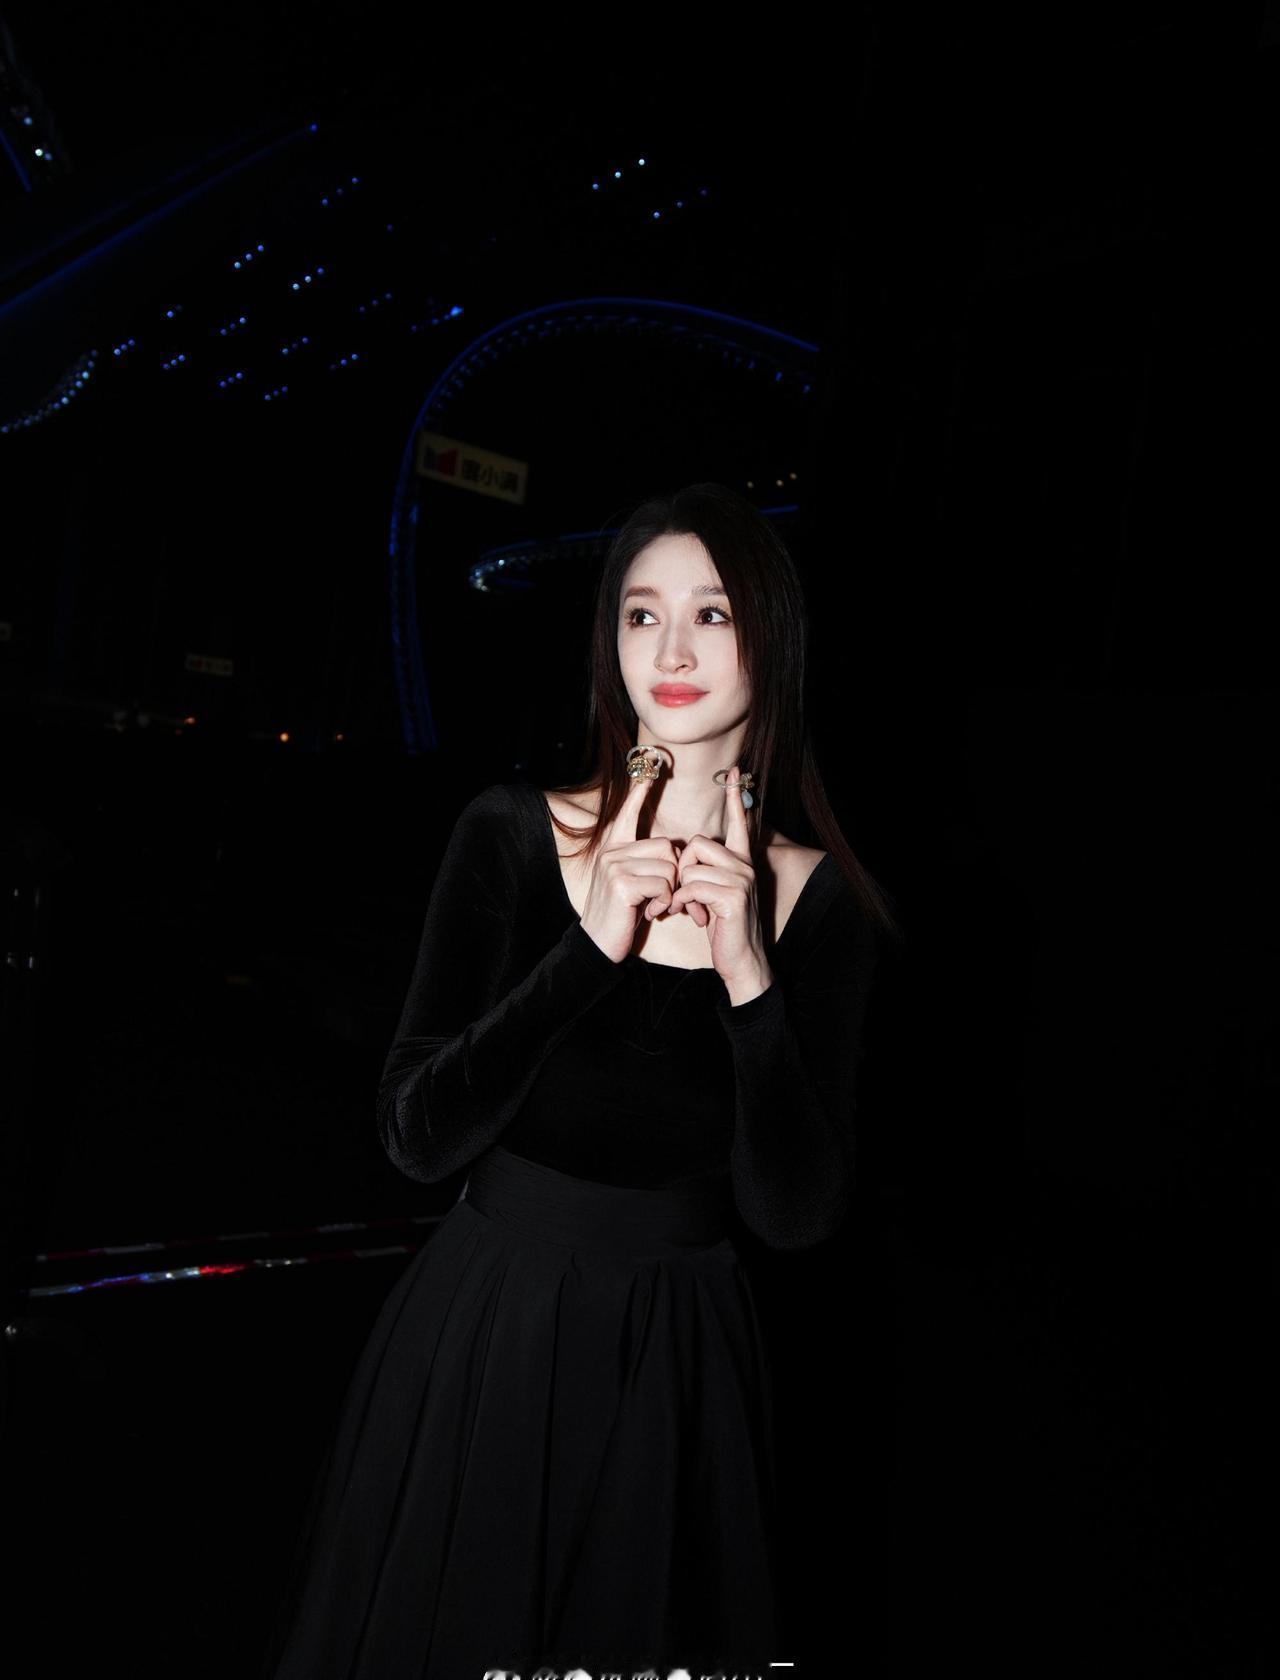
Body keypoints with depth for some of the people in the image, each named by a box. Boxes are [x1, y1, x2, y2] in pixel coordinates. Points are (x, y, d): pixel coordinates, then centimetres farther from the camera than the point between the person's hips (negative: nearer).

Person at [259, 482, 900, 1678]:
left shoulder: (822, 901, -8)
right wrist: (592, 947, -23)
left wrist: (749, 978, -23)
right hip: (479, 1345, 0)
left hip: (678, 1372, 1)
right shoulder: (515, 835, -9)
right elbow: (417, 1139, -13)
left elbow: (798, 1216, -10)